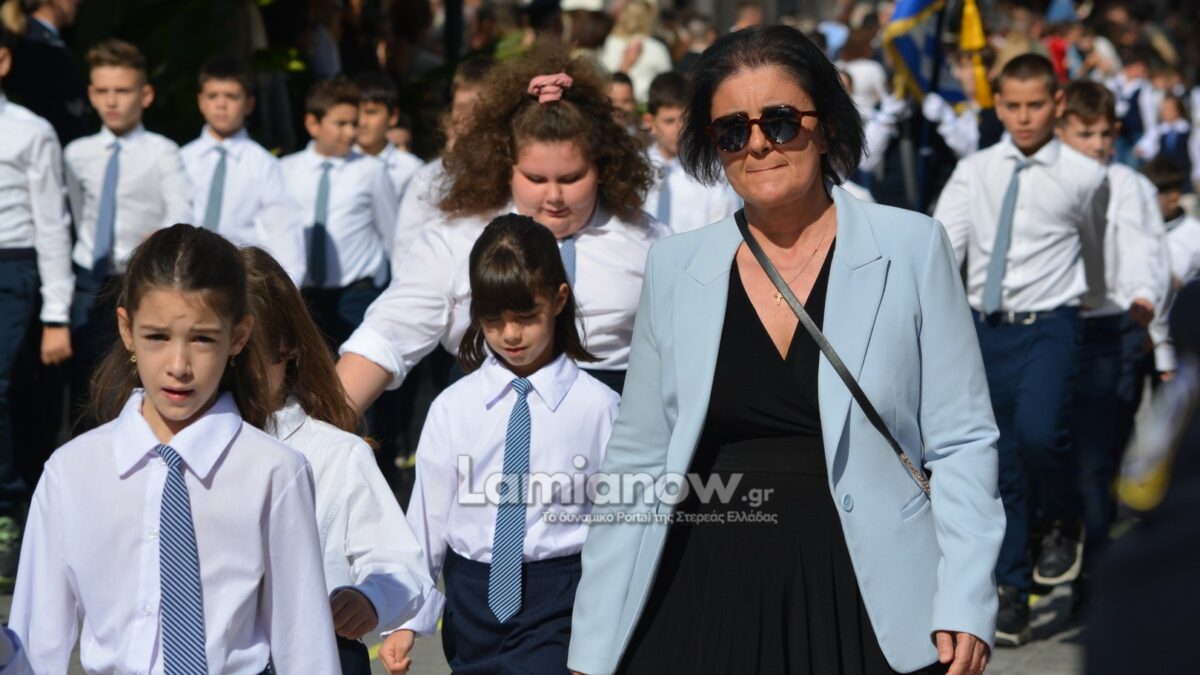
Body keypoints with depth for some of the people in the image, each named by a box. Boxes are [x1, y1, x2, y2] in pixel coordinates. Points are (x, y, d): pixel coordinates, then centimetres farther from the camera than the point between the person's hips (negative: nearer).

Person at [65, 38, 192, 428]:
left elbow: (181, 211, -17)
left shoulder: (162, 152, -4)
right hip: (91, 283, 4)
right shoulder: (77, 154, 9)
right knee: (86, 391, 4)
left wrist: (162, 236, -36)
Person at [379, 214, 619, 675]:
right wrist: (406, 620, 0)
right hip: (472, 594, 3)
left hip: (558, 600, -3)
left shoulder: (596, 406, -4)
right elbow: (427, 519, 4)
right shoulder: (453, 407, 1)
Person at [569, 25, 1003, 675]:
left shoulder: (911, 248, -2)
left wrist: (965, 606, -11)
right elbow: (638, 461, 6)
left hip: (867, 601, -2)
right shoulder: (674, 267, 4)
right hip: (706, 599, 2)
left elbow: (960, 442, -1)